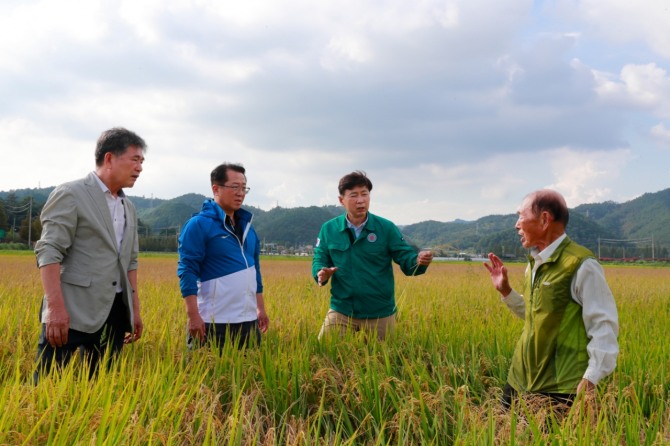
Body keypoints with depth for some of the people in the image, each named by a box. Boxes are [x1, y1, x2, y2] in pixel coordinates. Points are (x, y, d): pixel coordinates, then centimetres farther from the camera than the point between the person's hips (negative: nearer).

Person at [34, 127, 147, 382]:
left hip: (115, 312, 7)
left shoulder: (128, 208, 18)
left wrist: (135, 309, 17)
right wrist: (56, 307, -22)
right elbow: (48, 251, -13)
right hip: (74, 311, -7)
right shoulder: (70, 194, -5)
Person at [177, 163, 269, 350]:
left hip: (248, 321, 7)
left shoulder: (246, 225, 14)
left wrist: (261, 309, 19)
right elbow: (187, 270, -13)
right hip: (213, 323, -7)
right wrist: (193, 316, -18)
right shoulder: (199, 224, -8)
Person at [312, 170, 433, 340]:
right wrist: (321, 273, -19)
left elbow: (405, 259, -5)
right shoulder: (328, 229, 0)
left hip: (380, 314, 0)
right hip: (341, 312, 1)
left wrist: (419, 261, -28)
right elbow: (319, 260, 5)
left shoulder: (386, 228, -5)